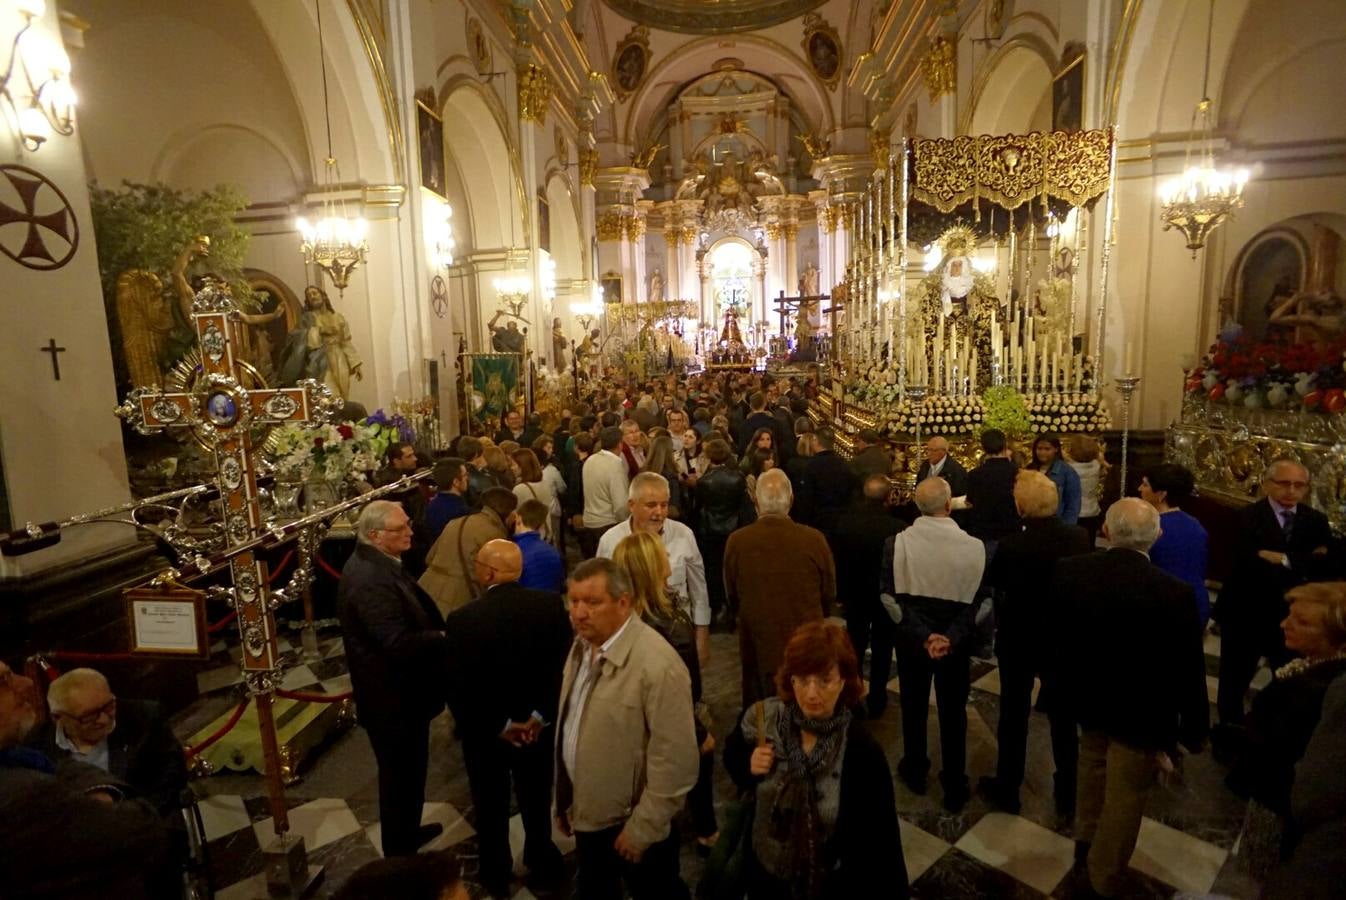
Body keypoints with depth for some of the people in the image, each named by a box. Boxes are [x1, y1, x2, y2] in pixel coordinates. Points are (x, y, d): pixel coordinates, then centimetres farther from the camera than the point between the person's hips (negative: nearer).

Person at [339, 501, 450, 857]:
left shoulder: (376, 562, 4)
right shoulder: (371, 580, -30)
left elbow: (414, 609, 12)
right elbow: (401, 643, -34)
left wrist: (441, 633, -2)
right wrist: (448, 639, -21)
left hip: (400, 690, 10)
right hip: (392, 697, -10)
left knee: (409, 769, 27)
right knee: (400, 776, 10)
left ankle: (408, 831, 47)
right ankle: (399, 854, 30)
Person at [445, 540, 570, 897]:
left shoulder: (461, 620, -23)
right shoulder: (552, 605, -16)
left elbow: (458, 689, -19)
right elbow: (564, 665, -14)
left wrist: (499, 726, -10)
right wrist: (540, 716, -10)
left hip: (485, 733, -2)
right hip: (537, 726, 2)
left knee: (491, 808, 23)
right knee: (537, 800, 25)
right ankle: (543, 864, 45)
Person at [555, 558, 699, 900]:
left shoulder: (657, 665, -29)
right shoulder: (583, 646, -3)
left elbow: (675, 763, -24)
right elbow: (570, 727, 6)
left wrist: (641, 829, -16)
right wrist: (565, 802, 10)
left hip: (633, 822, -6)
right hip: (589, 813, 7)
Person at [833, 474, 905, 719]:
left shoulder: (845, 521, -15)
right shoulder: (896, 528, -26)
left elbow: (837, 559, -5)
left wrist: (841, 592, 8)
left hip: (854, 593, 3)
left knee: (855, 645, 20)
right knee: (882, 648, 15)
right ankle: (876, 700, 26)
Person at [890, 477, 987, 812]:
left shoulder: (898, 542, -17)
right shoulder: (974, 546, -17)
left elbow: (896, 597, -17)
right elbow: (976, 602, -17)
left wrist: (923, 635, -18)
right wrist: (951, 637, -20)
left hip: (911, 636, 1)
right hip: (957, 638, 0)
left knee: (914, 705, 21)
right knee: (953, 711, 17)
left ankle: (915, 772, 39)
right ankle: (955, 788, 30)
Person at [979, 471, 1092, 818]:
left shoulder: (1011, 545, -26)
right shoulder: (1080, 537, -13)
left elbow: (992, 582, -10)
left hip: (1019, 640, -3)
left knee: (1014, 715, 14)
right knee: (1063, 718, 18)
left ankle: (1007, 789, 30)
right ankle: (1067, 797, 32)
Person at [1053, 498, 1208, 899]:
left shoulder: (1068, 571, -17)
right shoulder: (1175, 593, -27)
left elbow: (1052, 636, -3)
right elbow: (1188, 671, -17)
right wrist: (1193, 729, -1)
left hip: (1086, 698, 4)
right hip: (1141, 713, -3)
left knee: (1093, 767, 30)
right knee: (1125, 796, 17)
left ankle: (1086, 840, 51)